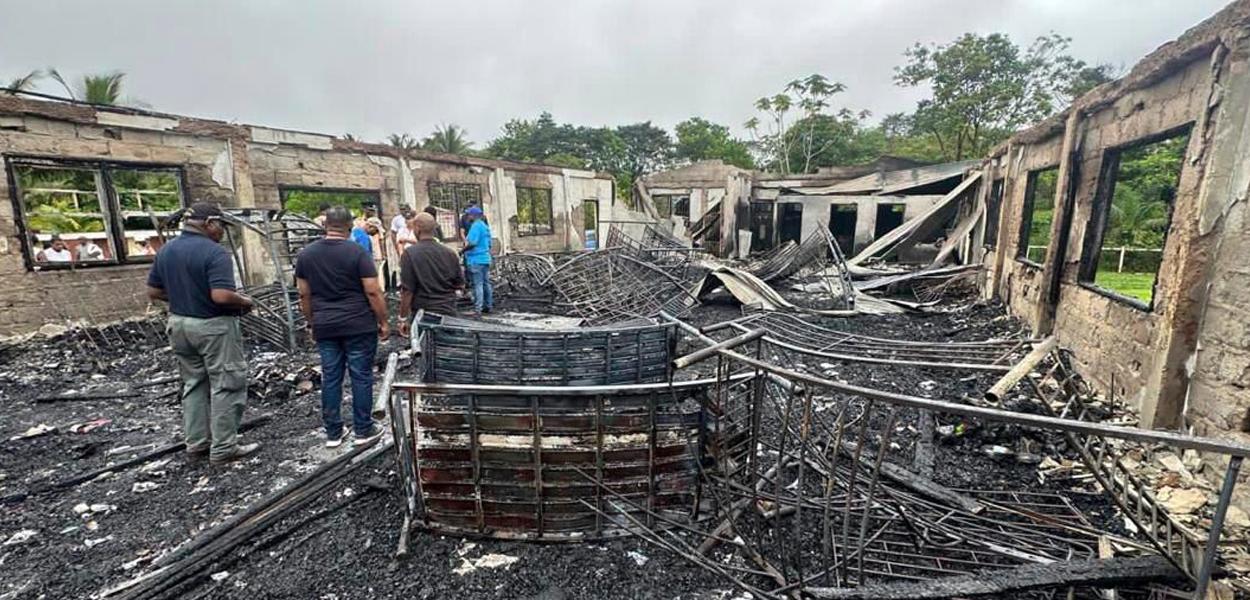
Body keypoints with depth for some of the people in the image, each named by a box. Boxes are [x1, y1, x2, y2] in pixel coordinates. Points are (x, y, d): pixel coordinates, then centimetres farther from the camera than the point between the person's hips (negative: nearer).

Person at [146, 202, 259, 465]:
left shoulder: (165, 250, 6)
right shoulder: (215, 252, -20)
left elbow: (154, 291, 11)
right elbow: (221, 295, -29)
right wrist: (244, 302, -11)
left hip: (179, 323, 8)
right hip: (213, 326, -8)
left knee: (193, 384, 17)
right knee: (226, 385, 1)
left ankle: (196, 443, 24)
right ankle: (223, 448, 6)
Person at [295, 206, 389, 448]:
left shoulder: (305, 254, 5)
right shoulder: (358, 252, -11)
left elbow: (304, 295, 9)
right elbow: (373, 292, -13)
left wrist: (313, 323, 19)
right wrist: (383, 322, -3)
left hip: (325, 328, 5)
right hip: (358, 326, -4)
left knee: (330, 378, 11)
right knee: (361, 376, 5)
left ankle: (333, 433, 20)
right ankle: (363, 430, 13)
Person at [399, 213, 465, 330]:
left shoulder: (410, 253, -11)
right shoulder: (449, 253, 2)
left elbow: (407, 290, -13)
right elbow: (460, 286, 9)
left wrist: (403, 319, -5)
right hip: (449, 313, 4)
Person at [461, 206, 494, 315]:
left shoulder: (476, 226, -13)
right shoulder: (485, 226, 16)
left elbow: (472, 243, -22)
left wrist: (462, 250, -9)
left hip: (476, 260, -9)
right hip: (486, 259, 9)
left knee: (477, 284, -8)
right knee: (486, 283, 13)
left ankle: (478, 309, -8)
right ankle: (489, 306, 20)